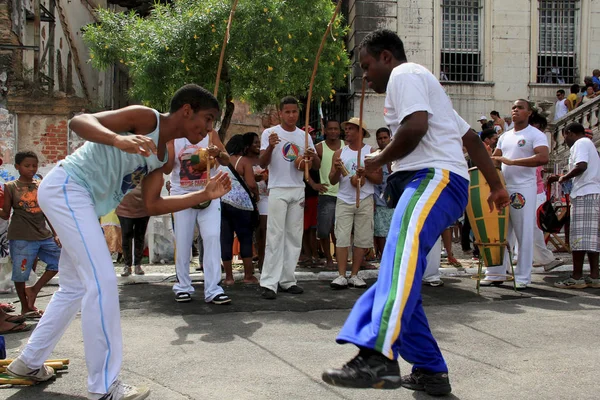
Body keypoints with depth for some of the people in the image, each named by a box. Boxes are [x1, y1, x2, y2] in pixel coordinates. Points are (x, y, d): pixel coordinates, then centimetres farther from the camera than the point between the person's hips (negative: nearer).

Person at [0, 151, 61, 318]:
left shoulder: (41, 186, 8)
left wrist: (55, 234, 8)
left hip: (44, 235, 4)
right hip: (21, 238, -4)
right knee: (20, 273, 4)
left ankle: (34, 289, 15)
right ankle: (25, 308, 21)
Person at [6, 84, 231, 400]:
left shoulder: (161, 157, 13)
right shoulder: (146, 117, -12)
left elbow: (152, 206, 9)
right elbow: (79, 121, -22)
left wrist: (206, 195, 5)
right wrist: (119, 140, -42)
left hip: (81, 201, 10)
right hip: (65, 187, -10)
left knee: (75, 287, 17)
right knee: (103, 281, -14)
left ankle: (29, 362, 32)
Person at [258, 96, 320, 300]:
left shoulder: (304, 136, 11)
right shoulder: (270, 133, -2)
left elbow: (317, 166, 11)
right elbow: (262, 163, -10)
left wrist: (313, 156, -12)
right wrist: (270, 147, -29)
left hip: (298, 191, 5)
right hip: (278, 190, -5)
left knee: (294, 236, 7)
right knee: (275, 236, -9)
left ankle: (287, 280, 15)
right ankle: (269, 283, -8)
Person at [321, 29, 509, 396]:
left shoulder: (404, 73, 4)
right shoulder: (424, 84, 34)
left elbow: (416, 126, -16)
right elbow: (471, 137, 32)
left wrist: (380, 160, -1)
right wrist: (496, 186, 32)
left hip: (436, 177, -11)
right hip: (428, 184, 11)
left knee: (401, 253, -33)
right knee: (400, 274, 9)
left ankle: (379, 357, -52)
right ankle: (431, 372, 12)